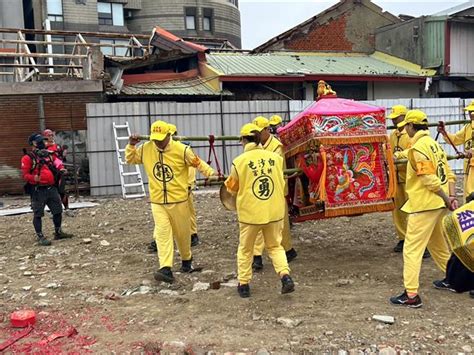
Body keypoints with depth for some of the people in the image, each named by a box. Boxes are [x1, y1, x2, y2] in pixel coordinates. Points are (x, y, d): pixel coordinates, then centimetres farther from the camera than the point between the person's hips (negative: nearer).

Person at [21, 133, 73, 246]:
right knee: (38, 214, 0)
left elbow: (57, 163, 24)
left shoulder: (49, 155, 12)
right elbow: (25, 175, -9)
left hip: (52, 188, 7)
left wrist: (60, 169, 3)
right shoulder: (28, 158, -6)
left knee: (58, 211, 13)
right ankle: (40, 237, 7)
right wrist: (34, 178, -27)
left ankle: (58, 232, 28)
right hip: (38, 190, -7)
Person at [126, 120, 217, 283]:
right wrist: (131, 145, -4)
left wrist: (213, 175, -16)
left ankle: (186, 259, 38)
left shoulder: (181, 150, -12)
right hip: (157, 202, 2)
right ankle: (166, 269, -13)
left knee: (182, 232, 13)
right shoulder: (145, 149, -1)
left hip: (178, 200, -2)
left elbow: (199, 164, -5)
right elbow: (130, 159, 13)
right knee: (162, 233, -9)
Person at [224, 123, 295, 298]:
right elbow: (281, 183, 9)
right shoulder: (275, 157, -3)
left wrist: (229, 184, 24)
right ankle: (285, 276, 3)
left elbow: (233, 188, 2)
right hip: (275, 212, 2)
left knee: (245, 249, 17)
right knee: (275, 246, 20)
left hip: (250, 213, -2)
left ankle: (243, 285, 24)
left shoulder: (239, 161, -11)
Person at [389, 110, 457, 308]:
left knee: (412, 249, -6)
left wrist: (446, 199, -11)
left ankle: (411, 295, -6)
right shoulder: (433, 143, 13)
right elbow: (448, 174, 12)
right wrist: (451, 197, 5)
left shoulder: (418, 147, -15)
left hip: (424, 204, -9)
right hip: (438, 204, 9)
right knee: (438, 245, 24)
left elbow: (430, 179, -20)